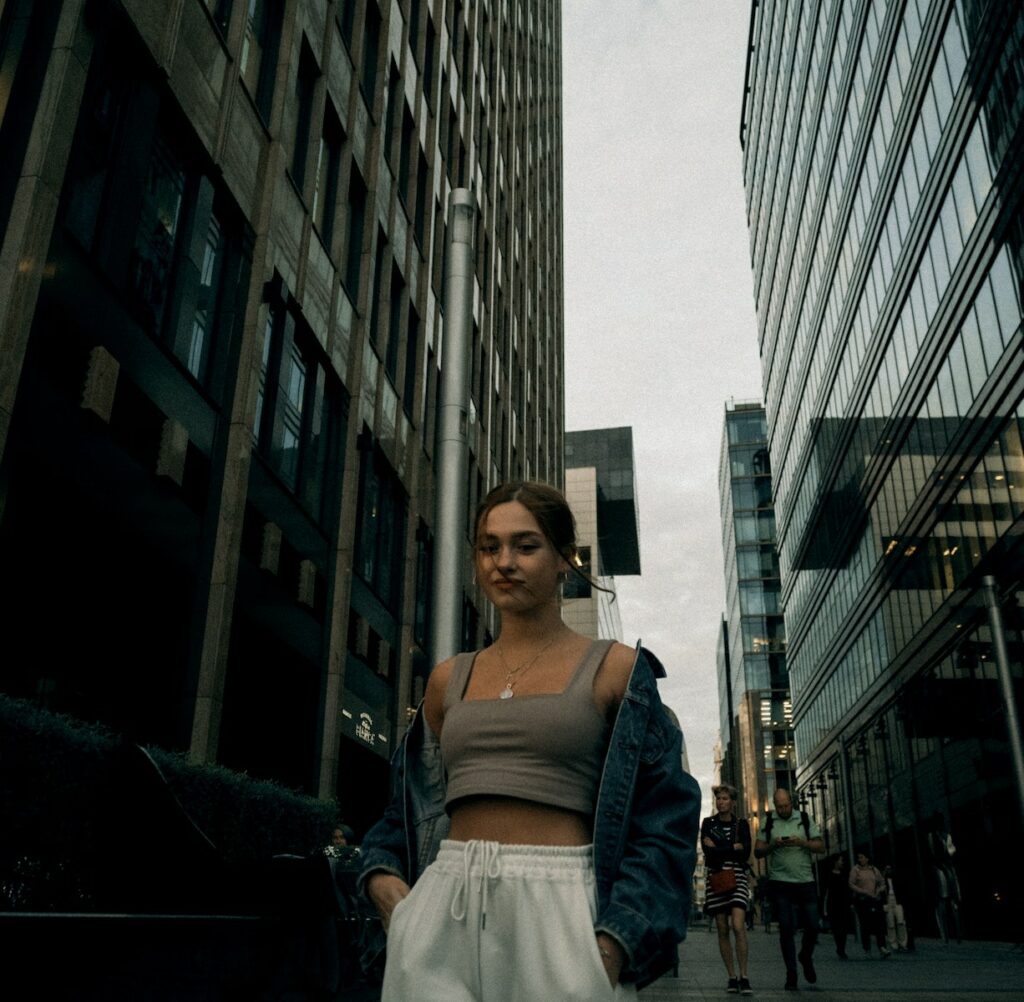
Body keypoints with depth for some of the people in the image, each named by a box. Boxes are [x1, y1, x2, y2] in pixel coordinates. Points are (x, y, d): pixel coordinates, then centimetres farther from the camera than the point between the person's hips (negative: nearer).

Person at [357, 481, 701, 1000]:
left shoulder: (613, 669, 0)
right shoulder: (449, 679, 12)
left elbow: (663, 815, -4)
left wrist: (615, 939, -15)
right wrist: (382, 874, 1)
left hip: (561, 911, -3)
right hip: (444, 911, 3)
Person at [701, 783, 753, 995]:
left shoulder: (741, 823, 7)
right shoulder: (708, 823, 6)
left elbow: (746, 853, -5)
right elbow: (708, 853, -6)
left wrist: (718, 849, -7)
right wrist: (733, 848, -8)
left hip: (737, 877, -1)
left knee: (738, 926, -15)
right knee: (722, 930, 2)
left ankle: (744, 977, -10)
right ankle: (732, 978, 11)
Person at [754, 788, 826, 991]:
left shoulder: (805, 819, 5)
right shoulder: (768, 822, 4)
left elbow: (821, 847, 2)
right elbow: (758, 852, 4)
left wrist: (801, 842, -15)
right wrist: (773, 845, -15)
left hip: (806, 882, 1)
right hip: (780, 883, -1)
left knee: (812, 926, 2)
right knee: (786, 928, -4)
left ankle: (806, 958, 32)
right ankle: (791, 974, 6)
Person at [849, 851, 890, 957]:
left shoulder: (874, 869, 13)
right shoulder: (855, 869, 4)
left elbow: (882, 883, 19)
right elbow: (851, 885, -3)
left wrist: (879, 890, -3)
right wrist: (865, 892, -13)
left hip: (875, 900, 3)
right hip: (861, 900, -2)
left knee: (879, 923, -12)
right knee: (865, 925, -4)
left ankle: (882, 947, -18)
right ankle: (867, 949, 5)